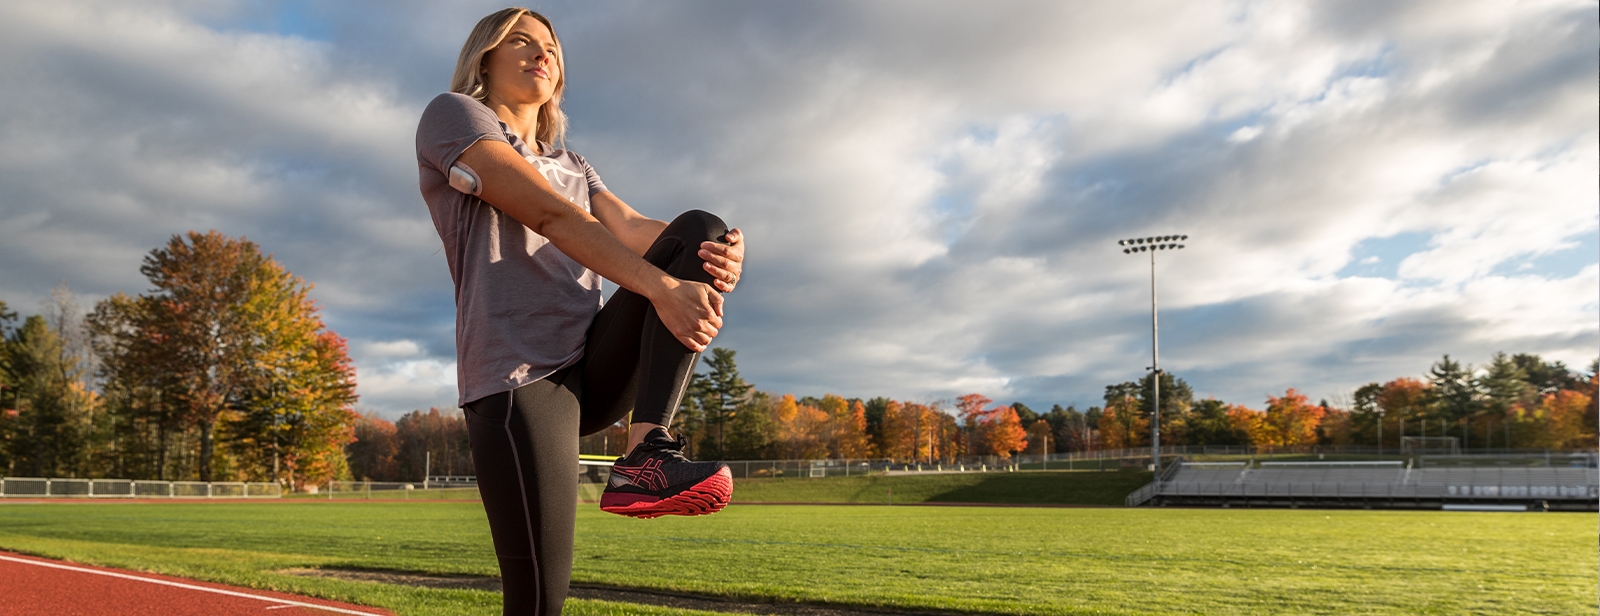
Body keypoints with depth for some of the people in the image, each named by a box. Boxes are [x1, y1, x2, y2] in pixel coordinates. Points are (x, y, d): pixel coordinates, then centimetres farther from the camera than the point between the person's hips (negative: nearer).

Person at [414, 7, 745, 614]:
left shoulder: (571, 165, 28)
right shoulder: (451, 115, 7)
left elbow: (630, 228, 7)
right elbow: (549, 215, -11)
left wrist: (718, 254, -17)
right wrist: (661, 286, -24)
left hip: (594, 369, 6)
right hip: (519, 375, -6)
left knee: (701, 229, -12)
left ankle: (645, 455, -25)